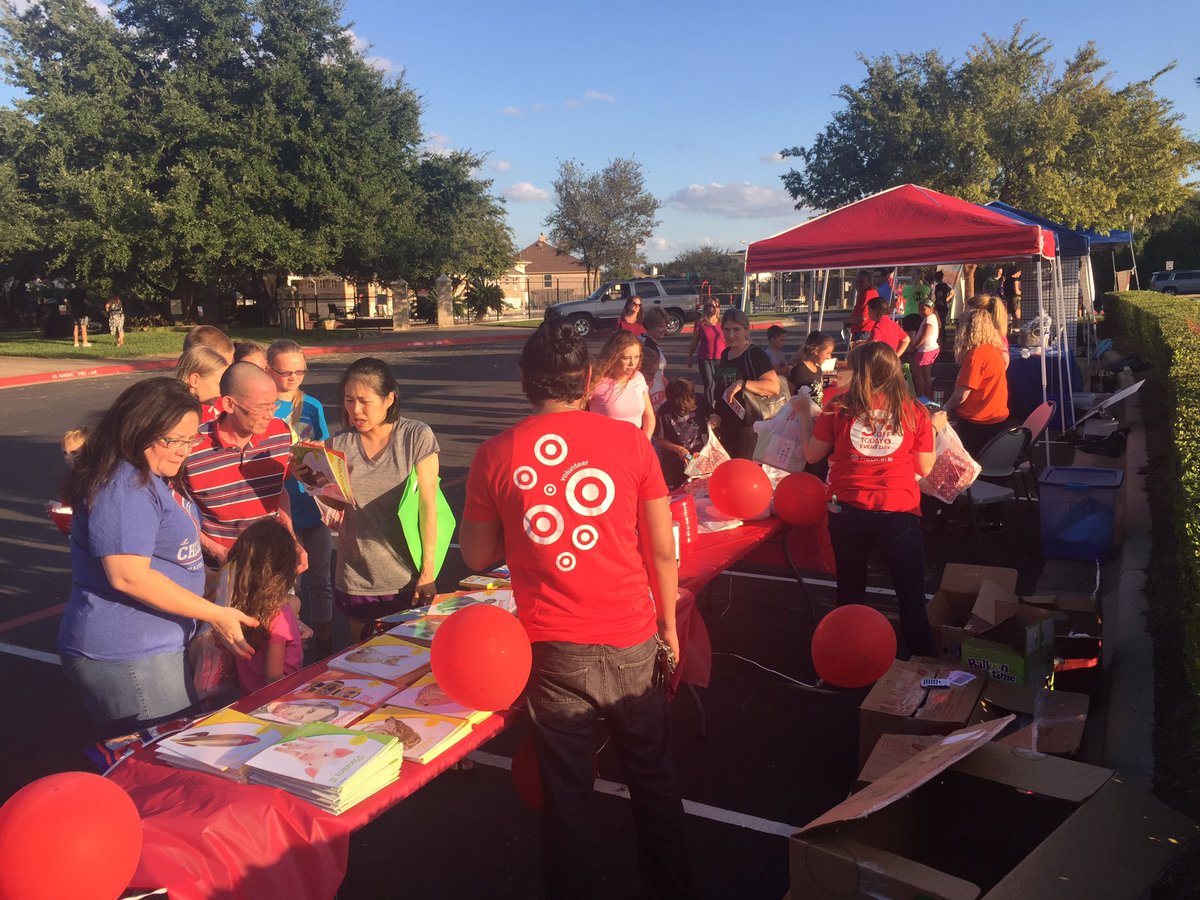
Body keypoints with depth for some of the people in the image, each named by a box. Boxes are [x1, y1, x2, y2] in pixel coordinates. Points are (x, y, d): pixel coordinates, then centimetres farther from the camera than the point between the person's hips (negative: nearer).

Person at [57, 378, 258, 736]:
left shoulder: (155, 479, 11)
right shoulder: (124, 488, -21)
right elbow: (128, 575, -26)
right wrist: (215, 614, -23)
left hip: (155, 647, 10)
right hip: (126, 657, -10)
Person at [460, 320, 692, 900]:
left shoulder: (494, 456, -5)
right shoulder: (627, 441, -6)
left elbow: (477, 555, 4)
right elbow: (662, 550, -1)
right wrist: (668, 624, 11)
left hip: (552, 649, 0)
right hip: (630, 640, 1)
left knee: (566, 793, 15)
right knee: (653, 779, 20)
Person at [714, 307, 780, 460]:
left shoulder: (755, 354, -13)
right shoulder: (725, 354, 11)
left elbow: (774, 387, -26)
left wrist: (741, 384, -34)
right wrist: (717, 414, 25)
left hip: (748, 428, -8)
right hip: (725, 426, 8)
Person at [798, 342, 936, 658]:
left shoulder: (838, 407, -3)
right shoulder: (915, 411, -2)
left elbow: (812, 455, 7)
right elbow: (924, 469, 5)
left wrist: (806, 416, 22)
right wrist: (933, 428, 20)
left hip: (847, 510, 1)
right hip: (898, 513, -1)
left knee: (850, 592, 17)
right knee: (912, 598, 9)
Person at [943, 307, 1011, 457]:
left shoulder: (977, 354, -18)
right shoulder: (996, 350, 7)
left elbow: (961, 394, -17)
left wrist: (945, 408, -2)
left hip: (976, 425, -9)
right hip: (998, 420, 9)